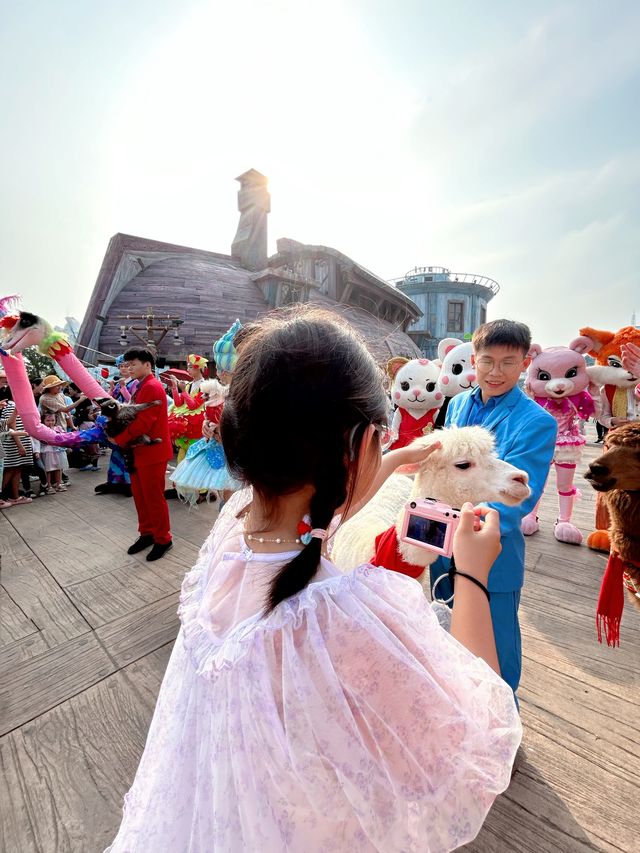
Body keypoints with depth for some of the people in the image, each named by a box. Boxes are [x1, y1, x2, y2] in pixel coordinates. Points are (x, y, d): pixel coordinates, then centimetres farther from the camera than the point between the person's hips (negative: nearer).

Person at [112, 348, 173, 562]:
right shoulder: (141, 387, 16)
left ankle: (163, 539, 15)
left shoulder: (152, 387, -16)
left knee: (154, 498, 1)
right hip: (139, 450, 10)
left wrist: (119, 439, -15)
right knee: (140, 495, 16)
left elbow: (143, 421, -23)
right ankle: (147, 533, 31)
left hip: (152, 451, -10)